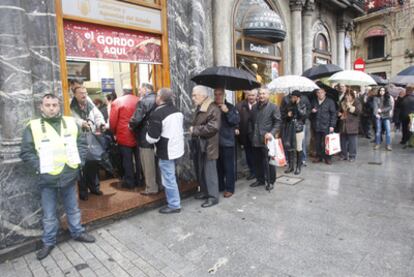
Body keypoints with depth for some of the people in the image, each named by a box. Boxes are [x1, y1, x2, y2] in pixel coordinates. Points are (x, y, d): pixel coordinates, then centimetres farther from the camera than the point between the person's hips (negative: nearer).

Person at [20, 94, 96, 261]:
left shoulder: (70, 123, 3)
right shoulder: (33, 126, -4)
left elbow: (82, 144, 7)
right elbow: (26, 152, -4)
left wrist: (78, 161, -4)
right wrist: (39, 167, -13)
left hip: (69, 176, 2)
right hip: (47, 179, -2)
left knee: (73, 209, 19)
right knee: (49, 215, 12)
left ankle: (77, 232, 38)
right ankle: (48, 242, 31)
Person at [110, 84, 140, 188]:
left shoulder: (117, 102, -6)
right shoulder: (138, 101, 2)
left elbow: (112, 120, -6)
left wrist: (114, 132, 10)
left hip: (124, 136, -3)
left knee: (127, 160, 6)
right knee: (138, 159, 13)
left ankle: (129, 182, 15)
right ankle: (139, 180, 24)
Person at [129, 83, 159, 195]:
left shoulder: (143, 102, -16)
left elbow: (136, 119, -25)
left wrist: (131, 125, -4)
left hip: (146, 137, -8)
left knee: (148, 164, 3)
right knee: (157, 162, 18)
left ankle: (151, 188, 12)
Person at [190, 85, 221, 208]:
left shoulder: (213, 109, -16)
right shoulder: (199, 108, 15)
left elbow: (213, 127, -26)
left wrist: (195, 130, -18)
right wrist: (192, 129, 7)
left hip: (208, 146, -9)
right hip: (198, 145, 9)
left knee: (209, 172, 0)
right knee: (200, 171, 17)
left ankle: (213, 196, 13)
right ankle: (204, 191, 33)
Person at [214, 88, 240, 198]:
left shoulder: (230, 107, -2)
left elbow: (237, 120, -15)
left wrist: (227, 111, -24)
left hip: (227, 142, -4)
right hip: (215, 142, 4)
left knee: (229, 166, 3)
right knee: (218, 166, 14)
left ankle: (229, 188, 14)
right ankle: (220, 186, 29)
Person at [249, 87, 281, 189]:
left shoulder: (274, 107, -3)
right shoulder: (254, 107, 14)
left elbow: (277, 122, -6)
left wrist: (271, 133, -19)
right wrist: (251, 133, 11)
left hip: (267, 140, -5)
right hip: (255, 140, 6)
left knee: (269, 162, 2)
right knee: (257, 161, 14)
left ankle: (270, 181, 17)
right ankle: (260, 179, 29)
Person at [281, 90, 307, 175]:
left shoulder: (302, 105, -2)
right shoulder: (288, 105, 6)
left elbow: (303, 115, -19)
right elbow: (282, 115, 12)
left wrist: (298, 105, -15)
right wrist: (287, 115, -9)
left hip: (298, 129, -3)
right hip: (289, 129, 3)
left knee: (298, 149, 4)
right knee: (289, 148, 8)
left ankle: (298, 167, 17)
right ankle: (291, 166, 22)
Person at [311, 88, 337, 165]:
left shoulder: (330, 101, -1)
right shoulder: (314, 101, 13)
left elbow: (334, 114, -3)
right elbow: (311, 110, 26)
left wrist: (332, 125, -9)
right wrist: (312, 111, 0)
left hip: (326, 126, -4)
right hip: (316, 126, 4)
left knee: (326, 143, -3)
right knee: (317, 143, 7)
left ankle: (327, 158, 9)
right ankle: (319, 157, 19)